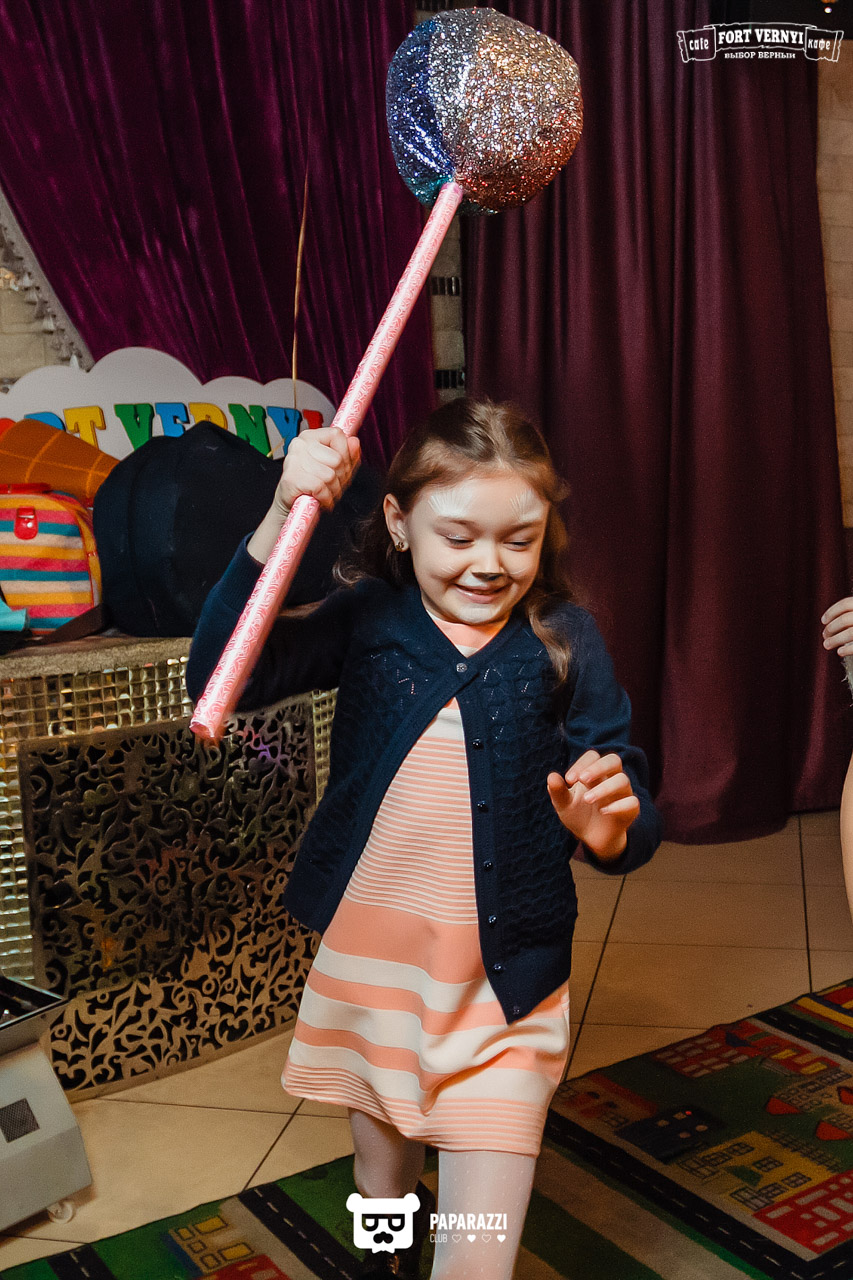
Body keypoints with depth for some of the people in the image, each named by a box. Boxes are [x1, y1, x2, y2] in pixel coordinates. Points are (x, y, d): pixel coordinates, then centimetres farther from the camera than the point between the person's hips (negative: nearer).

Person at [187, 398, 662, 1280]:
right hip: (365, 967, 3)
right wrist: (281, 521, -29)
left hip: (503, 990, -2)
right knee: (382, 1195, 28)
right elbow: (222, 677, -19)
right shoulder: (367, 618, -6)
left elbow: (630, 822, -6)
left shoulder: (561, 641, -7)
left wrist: (609, 833, -31)